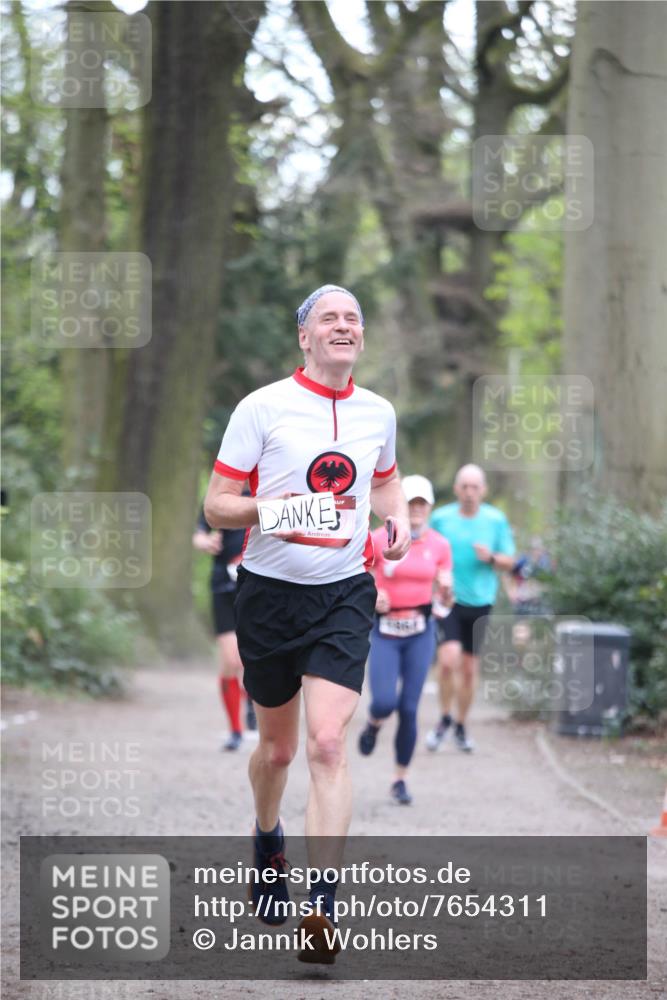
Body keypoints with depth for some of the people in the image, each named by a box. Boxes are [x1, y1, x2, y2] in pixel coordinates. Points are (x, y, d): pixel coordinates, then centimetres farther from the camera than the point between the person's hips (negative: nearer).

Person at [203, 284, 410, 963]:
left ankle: (322, 907, -18)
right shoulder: (262, 407, -6)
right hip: (269, 593, -1)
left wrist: (398, 519, 5)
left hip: (344, 594, 1)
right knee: (277, 747, 13)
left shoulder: (378, 413, 7)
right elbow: (216, 503, -6)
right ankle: (267, 839, 46)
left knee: (327, 744, -15)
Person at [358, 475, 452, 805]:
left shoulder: (439, 545, 2)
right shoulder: (379, 539, -6)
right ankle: (373, 724, 23)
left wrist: (446, 587, -15)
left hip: (420, 631, 2)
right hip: (385, 631, -2)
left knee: (409, 707, -1)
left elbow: (444, 597, 8)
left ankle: (401, 779, 13)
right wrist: (371, 597, -15)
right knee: (384, 701, -16)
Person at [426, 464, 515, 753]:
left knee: (469, 668, 9)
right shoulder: (440, 518, -1)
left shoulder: (496, 520, 1)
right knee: (448, 659, -19)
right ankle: (445, 718, 2)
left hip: (480, 602, 2)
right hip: (448, 600, -2)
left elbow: (509, 561, 7)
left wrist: (491, 558, -14)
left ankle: (461, 727, 26)